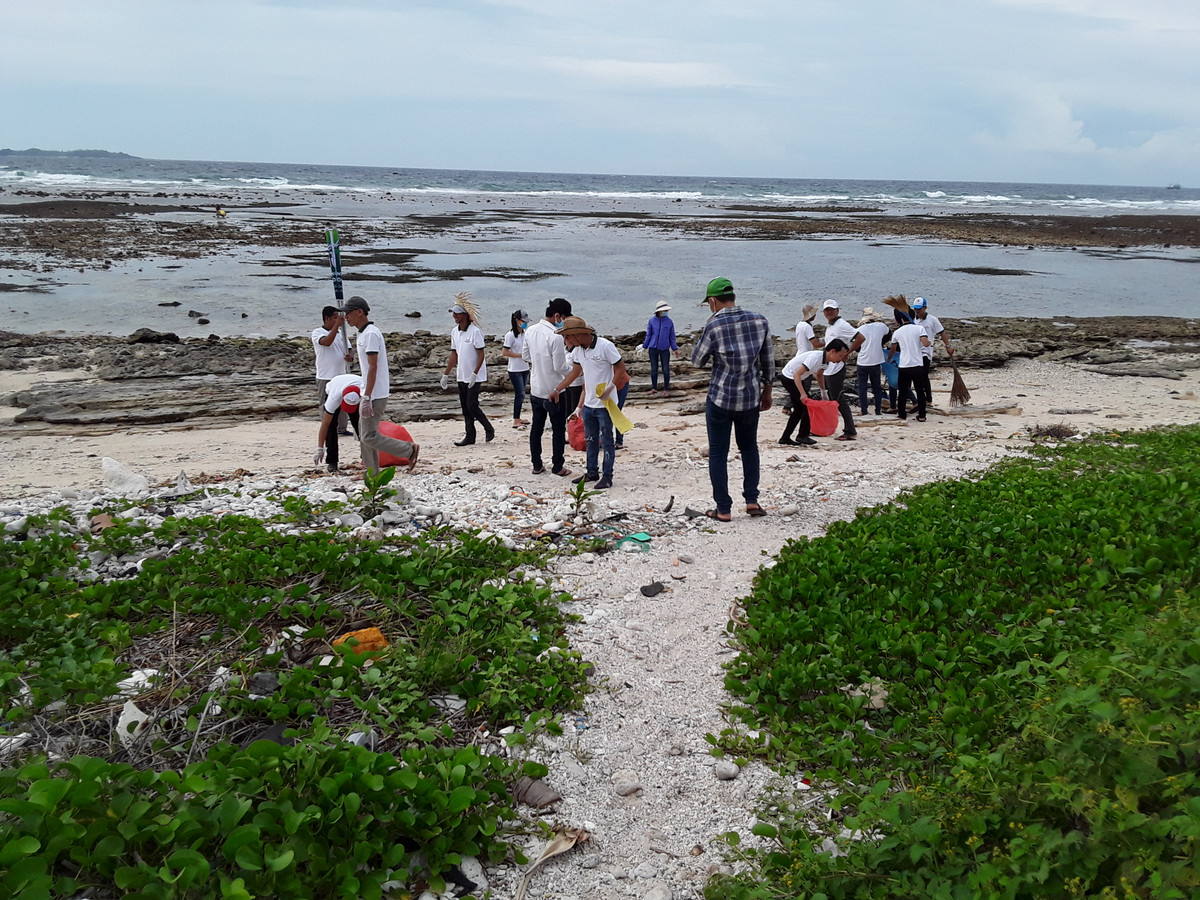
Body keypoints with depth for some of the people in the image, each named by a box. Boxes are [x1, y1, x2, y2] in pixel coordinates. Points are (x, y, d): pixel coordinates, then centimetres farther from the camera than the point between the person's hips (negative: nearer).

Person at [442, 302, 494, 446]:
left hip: (475, 377, -7)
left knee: (472, 405, -9)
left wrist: (474, 374, -22)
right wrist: (446, 374, 14)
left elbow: (481, 355, -14)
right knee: (465, 408, 8)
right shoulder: (454, 332, 9)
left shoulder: (475, 331, -13)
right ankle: (470, 436, 14)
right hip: (461, 376, 7)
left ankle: (489, 429, 10)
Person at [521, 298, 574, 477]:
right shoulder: (556, 337, -23)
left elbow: (525, 355, 10)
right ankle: (558, 466, 14)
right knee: (558, 429, 7)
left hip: (535, 389, 7)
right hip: (553, 391, -6)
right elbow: (560, 367, -20)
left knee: (536, 427, 15)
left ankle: (537, 465, 22)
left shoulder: (530, 331, -2)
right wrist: (573, 366, -2)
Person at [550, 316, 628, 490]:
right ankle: (592, 472, 28)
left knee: (606, 441, 1)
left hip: (604, 404, -7)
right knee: (591, 440, 16)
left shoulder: (605, 346, -17)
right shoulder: (577, 350, 5)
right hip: (588, 403, 7)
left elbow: (620, 368, -14)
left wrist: (609, 389, -23)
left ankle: (607, 476, 9)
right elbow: (575, 372, 18)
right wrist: (557, 390, 19)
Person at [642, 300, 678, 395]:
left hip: (665, 349, -1)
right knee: (654, 370, 7)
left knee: (666, 370, 3)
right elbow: (648, 335, 8)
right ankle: (654, 389, 19)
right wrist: (644, 346, 9)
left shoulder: (669, 322, -1)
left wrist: (675, 348, 1)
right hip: (653, 348, 1)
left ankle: (666, 389, 14)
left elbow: (672, 336, 5)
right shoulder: (652, 321, 0)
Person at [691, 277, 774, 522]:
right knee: (749, 446, 23)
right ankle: (752, 500, 18)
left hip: (720, 398, -4)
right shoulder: (760, 321, -2)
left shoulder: (714, 326, -15)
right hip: (751, 397, 4)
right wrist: (767, 389, 18)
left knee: (718, 453, 7)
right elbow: (768, 360, 7)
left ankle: (723, 509, 10)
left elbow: (697, 360, -3)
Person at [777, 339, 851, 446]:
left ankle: (785, 438, 17)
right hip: (789, 377, -10)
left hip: (798, 378, 10)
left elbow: (819, 375, 19)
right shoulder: (815, 357, -30)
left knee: (799, 408, 12)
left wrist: (824, 392, 19)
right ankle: (803, 436, 4)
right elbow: (797, 374, -34)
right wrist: (803, 394, -41)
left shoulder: (825, 359, -2)